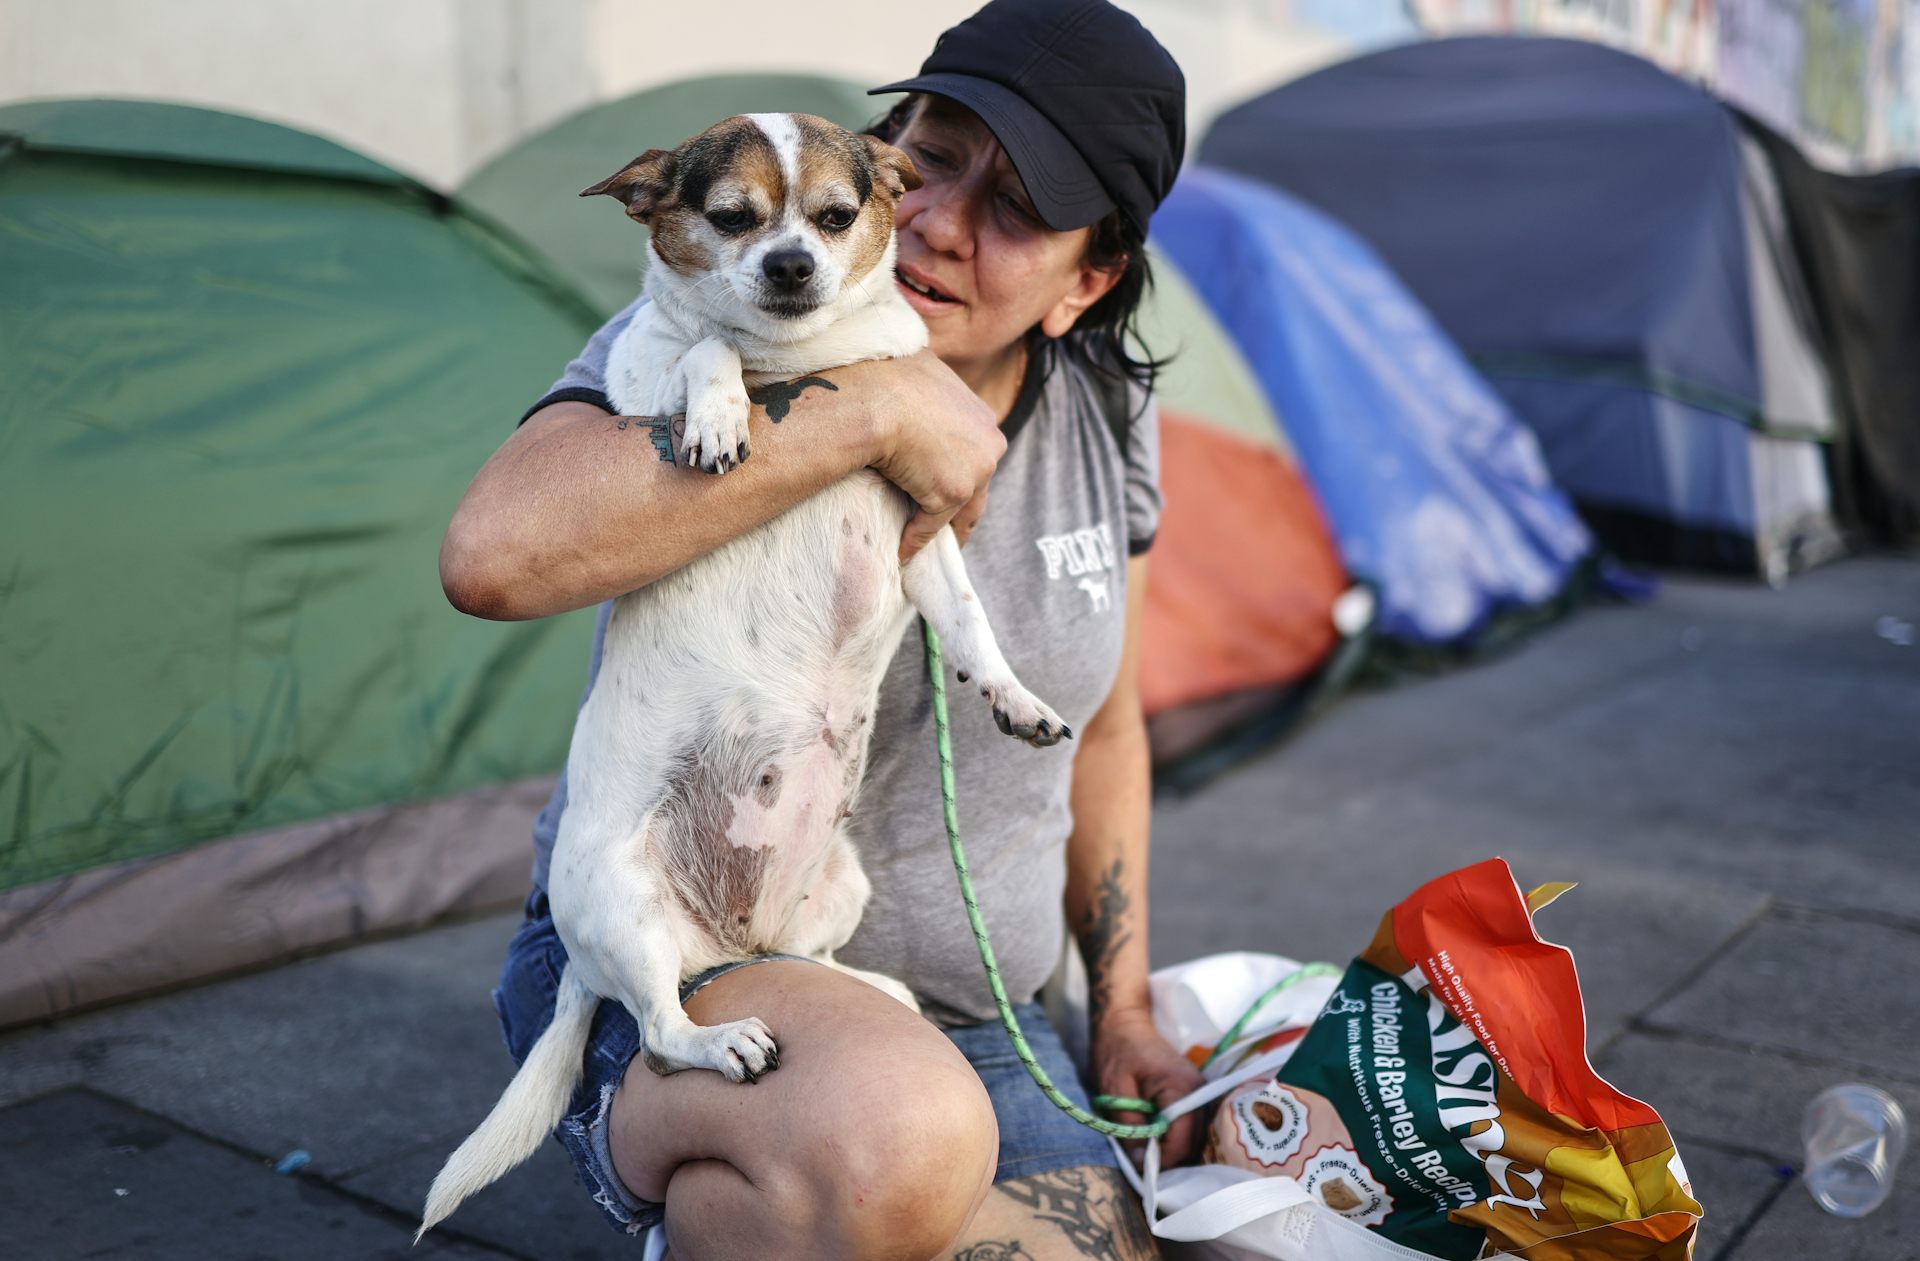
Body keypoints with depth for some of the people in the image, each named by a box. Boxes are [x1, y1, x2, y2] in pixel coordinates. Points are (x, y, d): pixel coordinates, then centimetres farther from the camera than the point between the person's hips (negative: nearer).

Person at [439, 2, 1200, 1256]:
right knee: (895, 1141, -38)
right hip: (657, 969, -6)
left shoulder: (1108, 416, 1)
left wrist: (1123, 1010, 13)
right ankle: (653, 1154, -3)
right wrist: (874, 406, -33)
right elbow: (495, 554, -37)